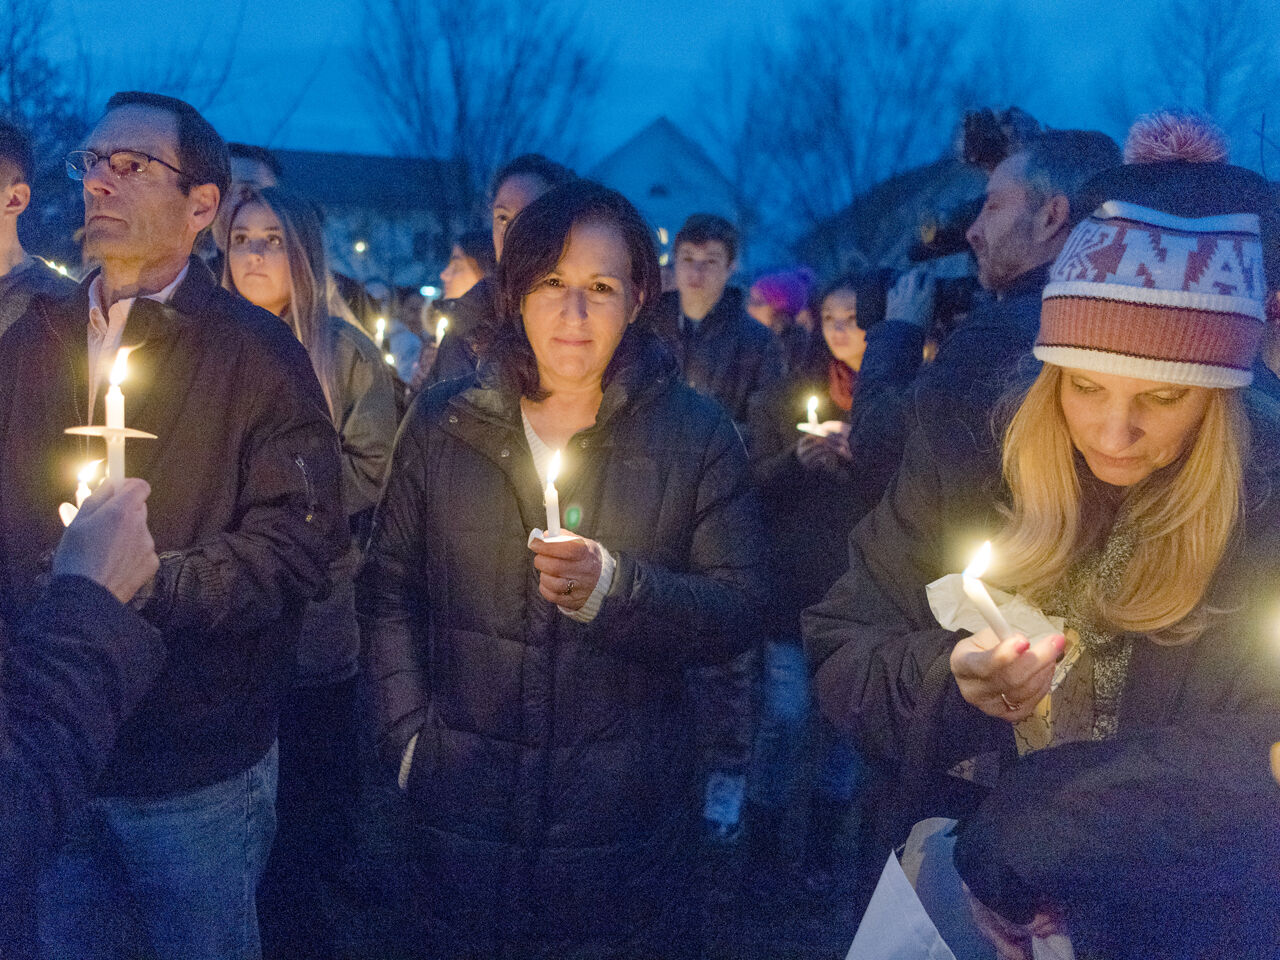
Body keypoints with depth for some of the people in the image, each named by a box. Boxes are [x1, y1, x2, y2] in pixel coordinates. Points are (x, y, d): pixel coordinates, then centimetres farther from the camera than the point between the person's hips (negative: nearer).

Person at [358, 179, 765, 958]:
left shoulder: (697, 434, -3)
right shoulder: (444, 423, 2)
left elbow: (739, 614, -8)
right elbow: (390, 589, 8)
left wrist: (613, 587, -24)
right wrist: (407, 733, -2)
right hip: (468, 802, 2)